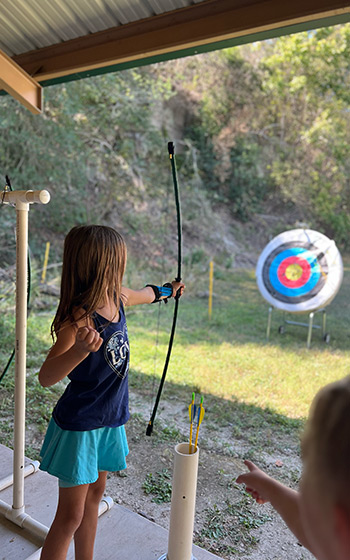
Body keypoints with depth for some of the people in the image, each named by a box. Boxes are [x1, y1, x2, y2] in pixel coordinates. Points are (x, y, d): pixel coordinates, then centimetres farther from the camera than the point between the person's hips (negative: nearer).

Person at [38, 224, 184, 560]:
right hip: (78, 426, -7)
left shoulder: (117, 298, -5)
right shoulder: (79, 318, -28)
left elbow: (144, 294, 20)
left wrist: (167, 290, 39)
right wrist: (79, 351, -54)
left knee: (94, 495, 23)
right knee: (71, 515, 5)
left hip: (109, 420, 8)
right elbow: (46, 377, -35)